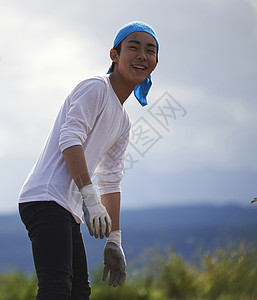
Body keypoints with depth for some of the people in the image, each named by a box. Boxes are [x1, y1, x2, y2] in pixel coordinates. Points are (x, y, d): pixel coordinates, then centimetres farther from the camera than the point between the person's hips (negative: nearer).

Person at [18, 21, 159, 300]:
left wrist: (114, 240, 21)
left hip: (68, 210, 10)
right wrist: (89, 196, -26)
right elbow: (70, 139, -16)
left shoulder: (123, 122, 24)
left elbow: (111, 182, 26)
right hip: (47, 198, -10)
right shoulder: (95, 88, -3)